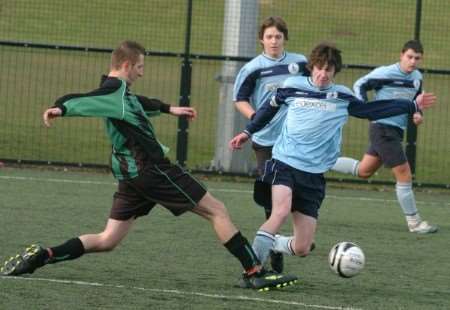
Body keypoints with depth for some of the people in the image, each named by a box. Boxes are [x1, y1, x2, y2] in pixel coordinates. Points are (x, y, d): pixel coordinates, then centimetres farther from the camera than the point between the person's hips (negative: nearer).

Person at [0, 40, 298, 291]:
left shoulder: (117, 90, 17)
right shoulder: (115, 91, -14)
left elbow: (139, 103, 37)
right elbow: (82, 100, -31)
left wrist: (169, 109, 52)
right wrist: (62, 109, -52)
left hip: (133, 174, 10)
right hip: (152, 169, -10)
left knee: (107, 240, 7)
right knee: (217, 210, -2)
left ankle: (42, 256, -8)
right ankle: (254, 272, -3)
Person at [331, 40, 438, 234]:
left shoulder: (417, 78, 6)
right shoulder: (385, 73, -15)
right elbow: (360, 85, -5)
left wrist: (417, 114, 1)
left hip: (396, 131, 8)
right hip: (383, 129, -8)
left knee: (363, 171, 20)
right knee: (404, 175, -8)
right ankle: (414, 222, 3)